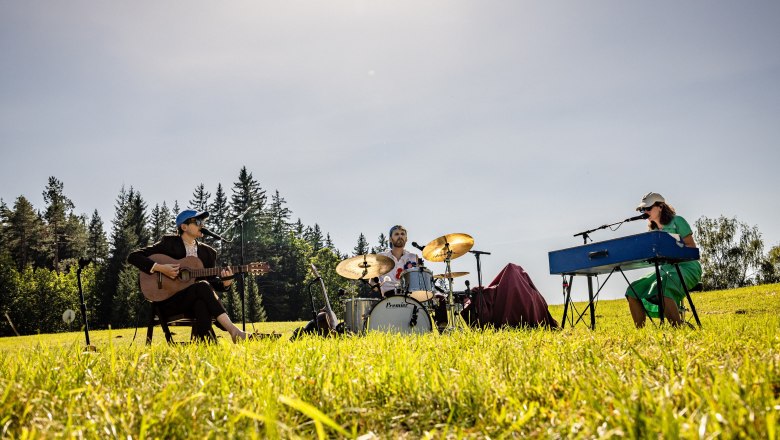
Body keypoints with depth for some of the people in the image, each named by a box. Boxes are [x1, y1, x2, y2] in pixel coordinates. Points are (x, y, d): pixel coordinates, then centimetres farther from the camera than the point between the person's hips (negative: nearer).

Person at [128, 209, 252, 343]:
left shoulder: (208, 252, 14)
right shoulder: (169, 243, 3)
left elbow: (212, 282, 14)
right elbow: (133, 256, 0)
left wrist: (225, 282, -10)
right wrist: (160, 268, -15)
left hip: (195, 300, 3)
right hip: (168, 300, -3)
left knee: (202, 302, -36)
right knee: (202, 286, -33)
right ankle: (233, 331, -42)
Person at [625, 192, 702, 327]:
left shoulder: (677, 221, -1)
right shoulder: (653, 230, 18)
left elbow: (691, 246, -8)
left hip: (686, 267, -7)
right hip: (666, 268, 7)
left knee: (660, 288, -37)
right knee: (633, 291, -12)